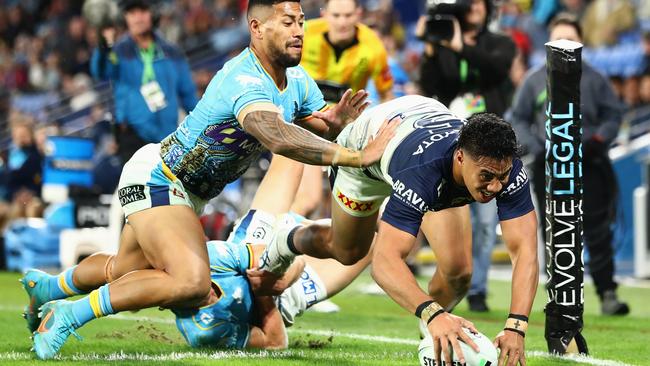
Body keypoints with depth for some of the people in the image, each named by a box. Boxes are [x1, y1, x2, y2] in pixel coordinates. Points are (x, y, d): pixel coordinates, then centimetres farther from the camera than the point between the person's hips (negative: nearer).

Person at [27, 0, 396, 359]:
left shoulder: (297, 81, -2)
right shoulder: (245, 82, -32)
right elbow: (279, 138, -49)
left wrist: (337, 122, -23)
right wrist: (358, 156, -52)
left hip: (188, 192, 10)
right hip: (155, 177, -10)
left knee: (124, 273, 24)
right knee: (192, 283, -28)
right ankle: (68, 316, -18)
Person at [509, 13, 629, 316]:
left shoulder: (593, 79, 6)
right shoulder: (535, 80, 8)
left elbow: (613, 115, 10)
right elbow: (518, 119, 11)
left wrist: (598, 139, -8)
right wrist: (535, 148, -4)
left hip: (589, 165, -1)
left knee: (598, 232, -5)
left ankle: (607, 293, -5)